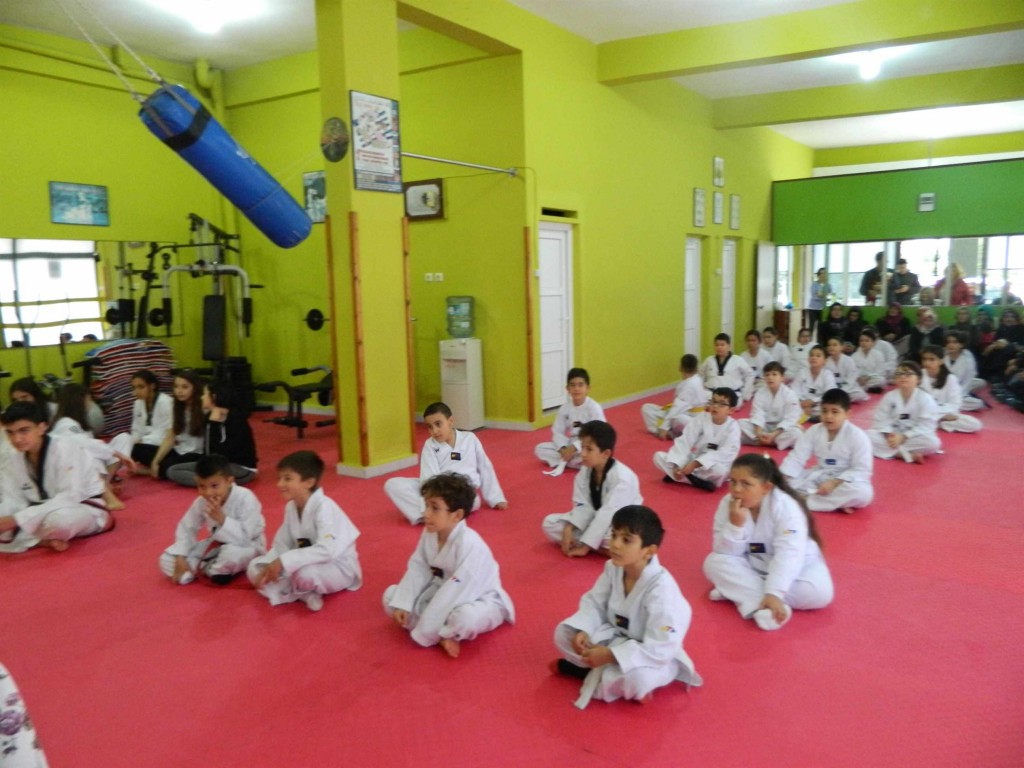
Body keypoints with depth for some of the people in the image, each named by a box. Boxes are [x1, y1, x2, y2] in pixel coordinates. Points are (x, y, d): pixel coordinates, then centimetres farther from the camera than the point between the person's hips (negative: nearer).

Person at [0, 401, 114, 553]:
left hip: (86, 511, -7)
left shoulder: (65, 449, -21)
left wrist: (18, 520, -34)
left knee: (58, 519, -41)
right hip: (45, 513, 7)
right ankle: (45, 541, -19)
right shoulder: (15, 464, 2)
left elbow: (70, 497, -28)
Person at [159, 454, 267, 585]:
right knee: (167, 561, -6)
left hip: (247, 548, -5)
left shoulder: (245, 499, -28)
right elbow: (186, 528, 1)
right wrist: (180, 558, -10)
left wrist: (221, 518, -38)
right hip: (217, 546, 5)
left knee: (231, 553, -42)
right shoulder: (201, 502, -11)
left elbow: (245, 538, -31)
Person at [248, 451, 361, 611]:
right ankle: (303, 594, -12)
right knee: (255, 568, -1)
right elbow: (281, 544, 4)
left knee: (305, 574, -38)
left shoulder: (324, 507, -26)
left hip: (338, 568, -8)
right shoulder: (291, 506, -1)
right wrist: (270, 568, -14)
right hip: (305, 564, 8)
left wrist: (284, 561, -36)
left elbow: (327, 550, -36)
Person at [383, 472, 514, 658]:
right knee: (391, 596, -4)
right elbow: (418, 570, -1)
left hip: (477, 600, -8)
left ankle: (444, 635, -6)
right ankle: (442, 634, -14)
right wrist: (402, 604, -15)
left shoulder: (469, 544, -33)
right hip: (442, 593, 8)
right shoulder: (429, 534, -9)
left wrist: (426, 631, -28)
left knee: (464, 618, -43)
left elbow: (457, 590, -33)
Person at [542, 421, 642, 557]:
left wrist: (585, 546, -28)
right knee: (550, 523, -10)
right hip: (596, 520, 7)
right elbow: (583, 506, -6)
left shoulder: (622, 478, -27)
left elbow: (608, 514, -29)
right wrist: (568, 529, -23)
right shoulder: (585, 472, -6)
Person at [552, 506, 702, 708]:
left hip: (656, 655, -6)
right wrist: (582, 631, -22)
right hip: (616, 636, 6)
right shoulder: (613, 568, -14)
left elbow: (660, 648, -32)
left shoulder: (661, 587, -33)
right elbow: (594, 602, -1)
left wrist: (610, 655, -32)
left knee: (638, 678, -39)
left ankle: (594, 676, -10)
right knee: (564, 633, -9)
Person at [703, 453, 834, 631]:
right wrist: (735, 525, -35)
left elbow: (788, 555, -36)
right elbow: (725, 552, -17)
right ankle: (760, 606, -35)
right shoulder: (728, 504, -16)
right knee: (714, 562, -21)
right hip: (753, 566, 3)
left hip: (795, 566, -2)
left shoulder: (786, 507, -29)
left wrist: (773, 593, -47)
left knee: (819, 592, -31)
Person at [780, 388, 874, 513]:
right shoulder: (813, 431, -5)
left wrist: (835, 482, -29)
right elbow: (796, 458, -7)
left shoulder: (858, 436, -15)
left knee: (864, 493, -37)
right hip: (819, 477, 3)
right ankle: (835, 502, -24)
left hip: (845, 480, -3)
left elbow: (862, 469, -17)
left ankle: (806, 500, -29)